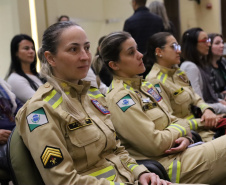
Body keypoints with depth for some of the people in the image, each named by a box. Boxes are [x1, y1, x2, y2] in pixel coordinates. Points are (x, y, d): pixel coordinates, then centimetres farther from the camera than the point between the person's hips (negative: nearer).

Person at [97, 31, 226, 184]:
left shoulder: (145, 86, 11)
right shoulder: (119, 99, -16)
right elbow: (155, 145, -19)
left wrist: (185, 138, -7)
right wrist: (182, 128, -2)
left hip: (179, 152, 8)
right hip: (164, 165, -8)